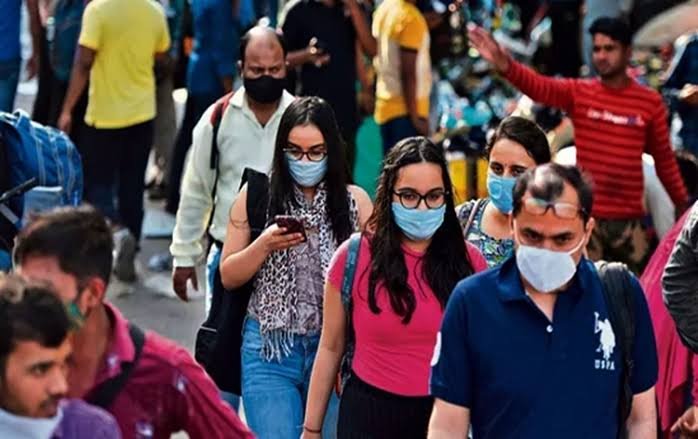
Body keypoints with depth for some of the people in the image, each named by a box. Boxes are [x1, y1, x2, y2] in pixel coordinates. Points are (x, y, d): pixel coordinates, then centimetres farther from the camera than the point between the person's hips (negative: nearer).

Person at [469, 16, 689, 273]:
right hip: (585, 217, -1)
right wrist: (505, 66, -39)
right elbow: (539, 86, -20)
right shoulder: (578, 93, -1)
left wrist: (682, 203, 10)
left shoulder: (650, 102, 0)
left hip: (630, 220, 1)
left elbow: (664, 158, 9)